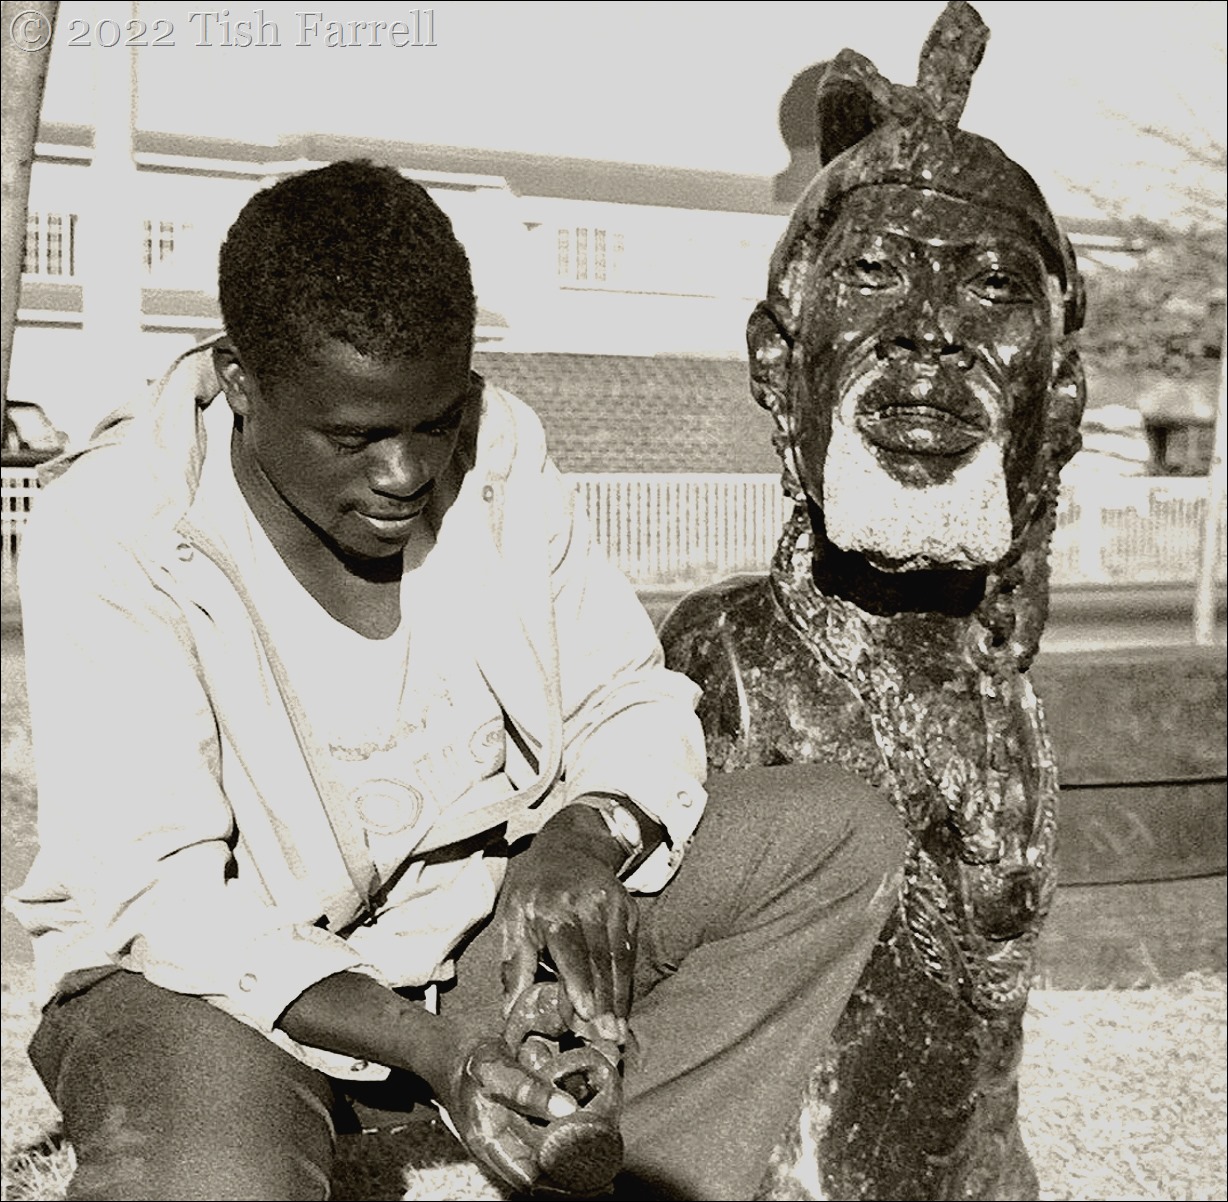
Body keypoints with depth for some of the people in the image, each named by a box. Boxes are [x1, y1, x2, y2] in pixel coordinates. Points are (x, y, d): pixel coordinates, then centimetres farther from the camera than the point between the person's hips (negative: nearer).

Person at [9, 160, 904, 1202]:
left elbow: (634, 699, 0)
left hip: (480, 912, 5)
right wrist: (424, 1048, -34)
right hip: (226, 962, -4)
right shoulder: (108, 532, -19)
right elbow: (155, 893, -22)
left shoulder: (498, 445, -7)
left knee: (842, 833, -11)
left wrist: (584, 833, -24)